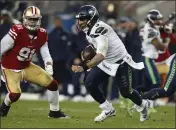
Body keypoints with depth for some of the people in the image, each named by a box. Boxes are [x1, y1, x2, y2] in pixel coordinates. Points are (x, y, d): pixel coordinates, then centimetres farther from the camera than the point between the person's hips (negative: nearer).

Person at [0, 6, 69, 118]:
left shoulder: (42, 34, -7)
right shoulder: (17, 31, -27)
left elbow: (45, 52, 1)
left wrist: (49, 65, -18)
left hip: (27, 66, 6)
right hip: (11, 68, -6)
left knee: (52, 83, -2)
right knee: (15, 94, -23)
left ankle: (55, 111, 16)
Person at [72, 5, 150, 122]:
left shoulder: (99, 29, -33)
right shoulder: (89, 30, -5)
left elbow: (101, 55, -44)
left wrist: (84, 67, -53)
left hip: (120, 63, -8)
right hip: (105, 63, 8)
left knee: (126, 92, 3)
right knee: (90, 84, -9)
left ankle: (142, 105, 36)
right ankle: (108, 110, 7)